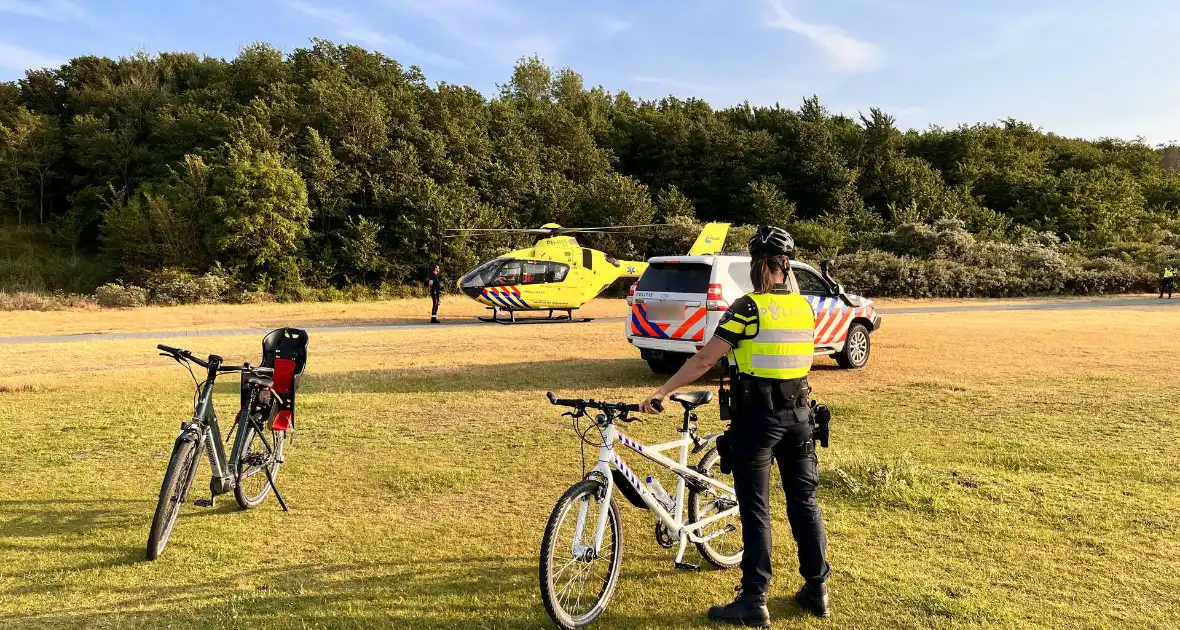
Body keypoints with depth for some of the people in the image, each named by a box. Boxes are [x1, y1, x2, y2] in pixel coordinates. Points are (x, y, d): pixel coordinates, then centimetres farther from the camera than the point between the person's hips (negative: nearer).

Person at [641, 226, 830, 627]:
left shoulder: (748, 307, -14)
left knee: (755, 510, 2)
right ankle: (816, 590, 27)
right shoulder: (804, 308, 5)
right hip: (799, 414, 6)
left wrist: (661, 392, -11)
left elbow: (704, 360, -16)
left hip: (757, 417, -6)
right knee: (804, 501, 16)